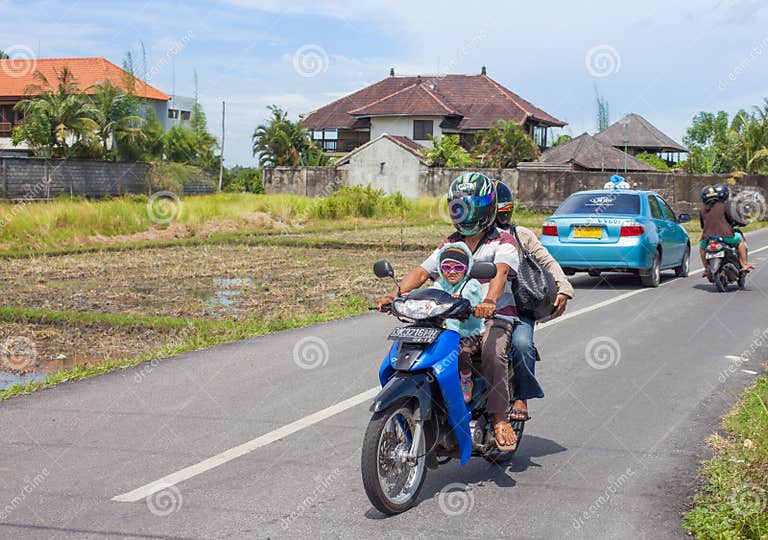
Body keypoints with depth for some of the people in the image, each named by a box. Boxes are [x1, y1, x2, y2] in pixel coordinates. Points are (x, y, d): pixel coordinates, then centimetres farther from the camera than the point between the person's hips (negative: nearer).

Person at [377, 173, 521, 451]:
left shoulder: (503, 241, 1)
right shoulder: (450, 244, 19)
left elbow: (501, 271, -20)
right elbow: (422, 271, 8)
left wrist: (490, 301, -42)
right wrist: (395, 295, -11)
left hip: (496, 315, -5)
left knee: (492, 352, -35)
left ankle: (499, 417, -25)